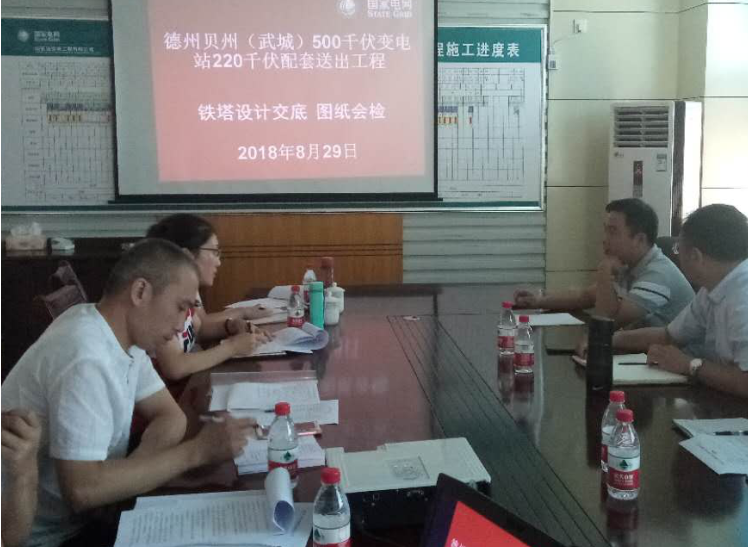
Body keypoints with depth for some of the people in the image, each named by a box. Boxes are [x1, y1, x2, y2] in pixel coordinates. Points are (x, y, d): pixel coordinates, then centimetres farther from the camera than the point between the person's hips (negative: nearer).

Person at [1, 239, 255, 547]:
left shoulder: (122, 333, -1)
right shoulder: (85, 357, -28)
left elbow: (169, 415, 3)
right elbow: (82, 489, -31)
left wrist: (133, 468, -17)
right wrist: (196, 452, -27)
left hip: (81, 517, 8)